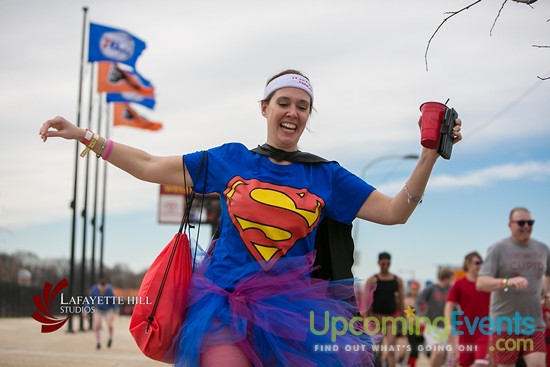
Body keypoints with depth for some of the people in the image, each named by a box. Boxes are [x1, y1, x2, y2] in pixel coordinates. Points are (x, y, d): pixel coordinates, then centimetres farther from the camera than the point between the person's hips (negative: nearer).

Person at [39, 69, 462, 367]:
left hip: (292, 305, 1)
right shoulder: (230, 160, 8)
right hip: (225, 299, -1)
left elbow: (395, 211, 5)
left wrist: (430, 156, -7)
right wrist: (83, 135, 9)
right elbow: (150, 167, 11)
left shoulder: (326, 176, 9)